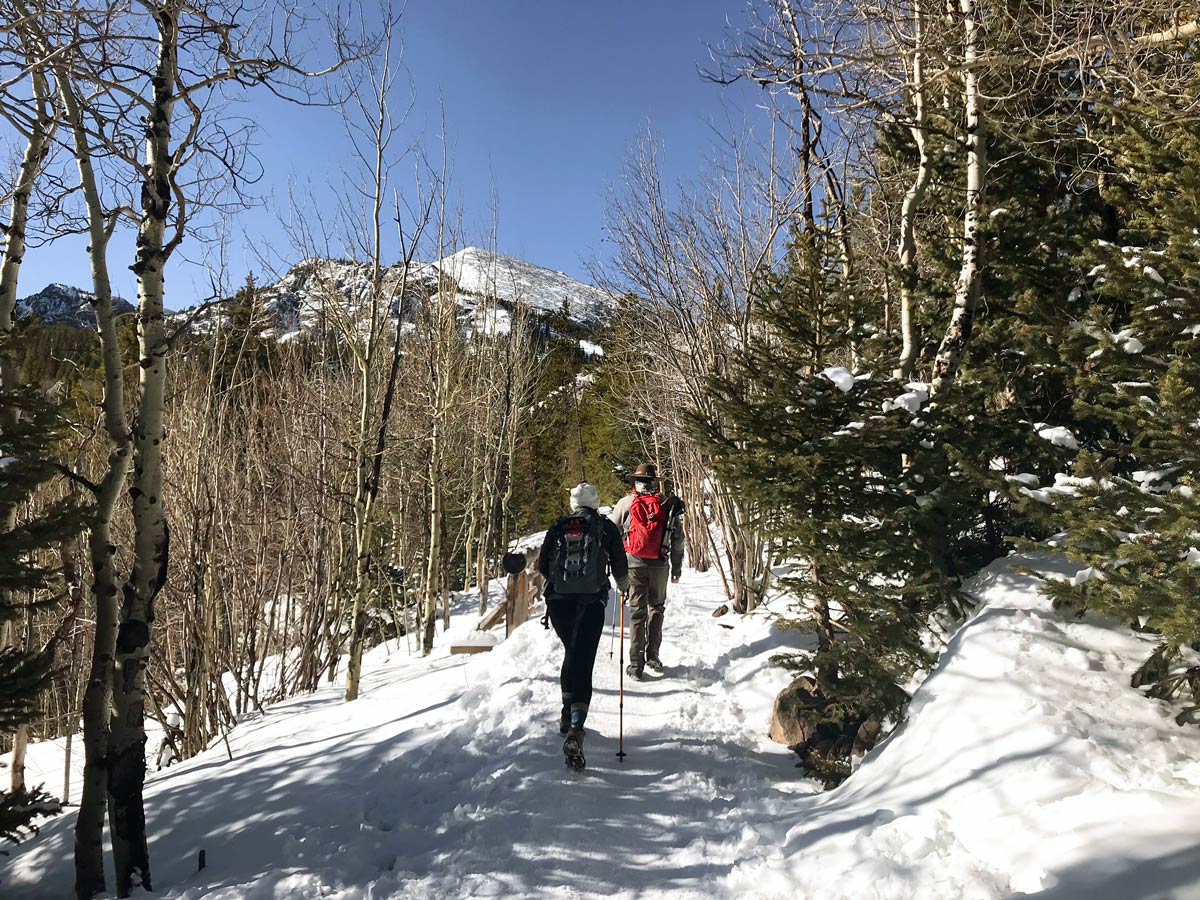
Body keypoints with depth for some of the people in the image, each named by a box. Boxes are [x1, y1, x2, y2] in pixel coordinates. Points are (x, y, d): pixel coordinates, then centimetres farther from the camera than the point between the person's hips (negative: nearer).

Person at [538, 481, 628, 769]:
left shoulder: (558, 527, 8)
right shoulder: (606, 528, 5)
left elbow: (542, 565, 10)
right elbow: (619, 565, 9)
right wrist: (623, 586, 29)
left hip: (558, 602, 3)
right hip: (592, 603, -3)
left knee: (571, 653, 25)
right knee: (583, 663, -5)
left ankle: (568, 713, 32)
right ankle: (575, 731, -20)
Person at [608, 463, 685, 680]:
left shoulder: (626, 503, -2)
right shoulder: (669, 505, 2)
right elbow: (678, 540, 5)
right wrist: (677, 568, 12)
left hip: (634, 563, -1)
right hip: (660, 564, 1)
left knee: (637, 612, 4)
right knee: (656, 608, 19)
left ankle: (637, 666, 3)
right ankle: (653, 656, 20)